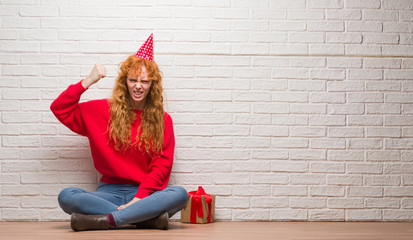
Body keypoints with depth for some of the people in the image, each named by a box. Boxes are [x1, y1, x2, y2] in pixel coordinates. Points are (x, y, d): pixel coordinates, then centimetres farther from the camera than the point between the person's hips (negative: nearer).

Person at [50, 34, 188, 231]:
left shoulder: (162, 120, 7)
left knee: (180, 194, -32)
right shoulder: (104, 110, 10)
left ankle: (107, 220, -35)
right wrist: (88, 81, -1)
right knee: (66, 197, -29)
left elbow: (162, 165, 0)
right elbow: (60, 109, 9)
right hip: (110, 191, 1)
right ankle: (147, 217, -32)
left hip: (144, 194, -1)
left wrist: (139, 198, -14)